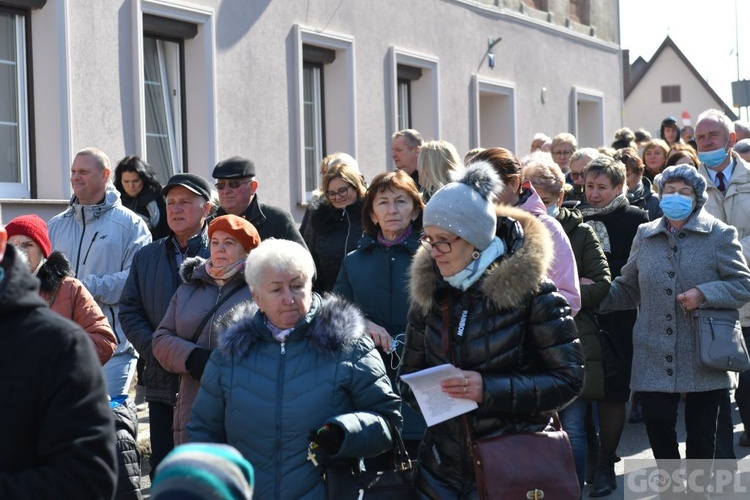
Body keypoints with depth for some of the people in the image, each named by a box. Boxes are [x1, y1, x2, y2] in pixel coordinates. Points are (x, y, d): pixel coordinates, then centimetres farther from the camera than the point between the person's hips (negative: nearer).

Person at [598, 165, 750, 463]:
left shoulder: (719, 235, 0)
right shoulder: (645, 235, 11)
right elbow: (628, 290, 18)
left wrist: (704, 294, -17)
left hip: (703, 359, -2)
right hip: (654, 358, 2)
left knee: (701, 431, 6)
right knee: (657, 422, -1)